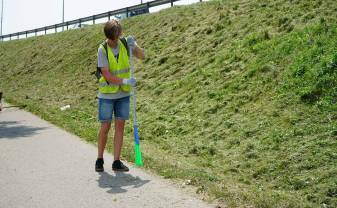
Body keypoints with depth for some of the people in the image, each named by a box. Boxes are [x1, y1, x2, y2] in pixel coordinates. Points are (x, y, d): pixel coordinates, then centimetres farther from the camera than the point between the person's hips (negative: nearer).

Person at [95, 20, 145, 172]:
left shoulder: (125, 44, -4)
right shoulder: (102, 50, -14)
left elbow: (142, 56, -2)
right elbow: (106, 75, -19)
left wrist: (134, 46, -22)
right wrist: (125, 81, -31)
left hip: (123, 93, 3)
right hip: (107, 94, -3)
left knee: (120, 126, 2)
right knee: (105, 127, 1)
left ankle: (116, 162, 7)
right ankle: (99, 160, 19)